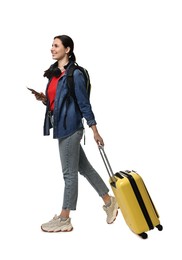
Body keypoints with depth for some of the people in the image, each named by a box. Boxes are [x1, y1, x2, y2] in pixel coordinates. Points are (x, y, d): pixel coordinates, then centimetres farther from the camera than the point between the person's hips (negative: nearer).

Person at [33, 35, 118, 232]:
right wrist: (44, 99, 0)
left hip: (70, 126, -9)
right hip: (60, 125, 9)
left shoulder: (75, 74, -12)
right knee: (83, 167, 15)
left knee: (69, 172, 1)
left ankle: (64, 219, 12)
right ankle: (109, 201, 28)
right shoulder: (54, 73, 12)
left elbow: (84, 104, -12)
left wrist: (95, 131, -10)